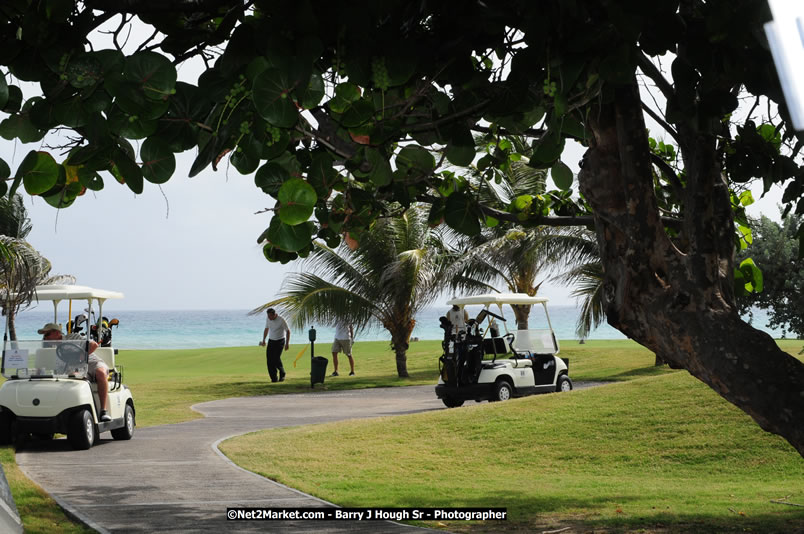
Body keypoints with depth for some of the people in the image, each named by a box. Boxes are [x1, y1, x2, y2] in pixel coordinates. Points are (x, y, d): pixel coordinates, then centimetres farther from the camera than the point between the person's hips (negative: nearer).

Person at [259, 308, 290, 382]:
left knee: (276, 358, -19)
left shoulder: (281, 320, -17)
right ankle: (274, 378, -2)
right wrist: (263, 340, 16)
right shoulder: (268, 319, -1)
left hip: (280, 341, -5)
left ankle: (282, 373, 6)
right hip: (271, 340, 5)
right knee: (269, 359, -7)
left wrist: (287, 343, -13)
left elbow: (288, 331, -10)